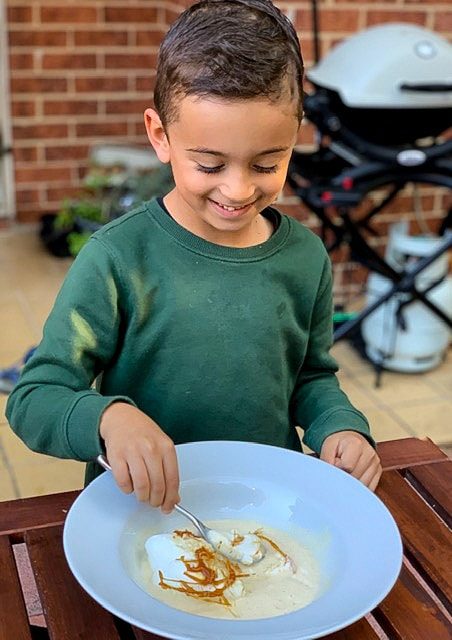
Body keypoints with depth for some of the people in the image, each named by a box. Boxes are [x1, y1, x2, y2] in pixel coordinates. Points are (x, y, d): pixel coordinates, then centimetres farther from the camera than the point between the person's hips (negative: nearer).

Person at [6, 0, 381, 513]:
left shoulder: (306, 256, -1)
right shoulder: (116, 260, -14)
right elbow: (33, 400, -12)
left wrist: (341, 427, -6)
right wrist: (107, 418, -32)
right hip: (139, 507, -1)